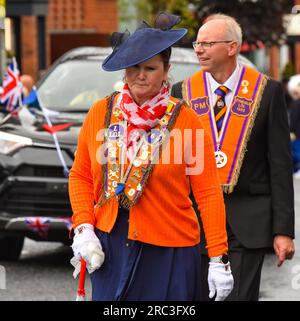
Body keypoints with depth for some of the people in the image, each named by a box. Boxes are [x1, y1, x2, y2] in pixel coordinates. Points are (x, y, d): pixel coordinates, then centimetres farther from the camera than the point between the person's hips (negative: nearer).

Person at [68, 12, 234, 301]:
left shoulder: (186, 120, -7)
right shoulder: (100, 113, 2)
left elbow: (208, 193, -6)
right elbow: (80, 176, 10)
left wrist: (219, 259, -9)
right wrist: (83, 228, -4)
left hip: (168, 253, -2)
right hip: (109, 248, 3)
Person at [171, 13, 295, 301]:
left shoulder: (267, 91, -1)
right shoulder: (183, 92, 5)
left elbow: (280, 165, -2)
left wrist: (283, 230, -6)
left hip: (248, 221, -2)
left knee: (240, 295, -3)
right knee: (197, 296, 6)